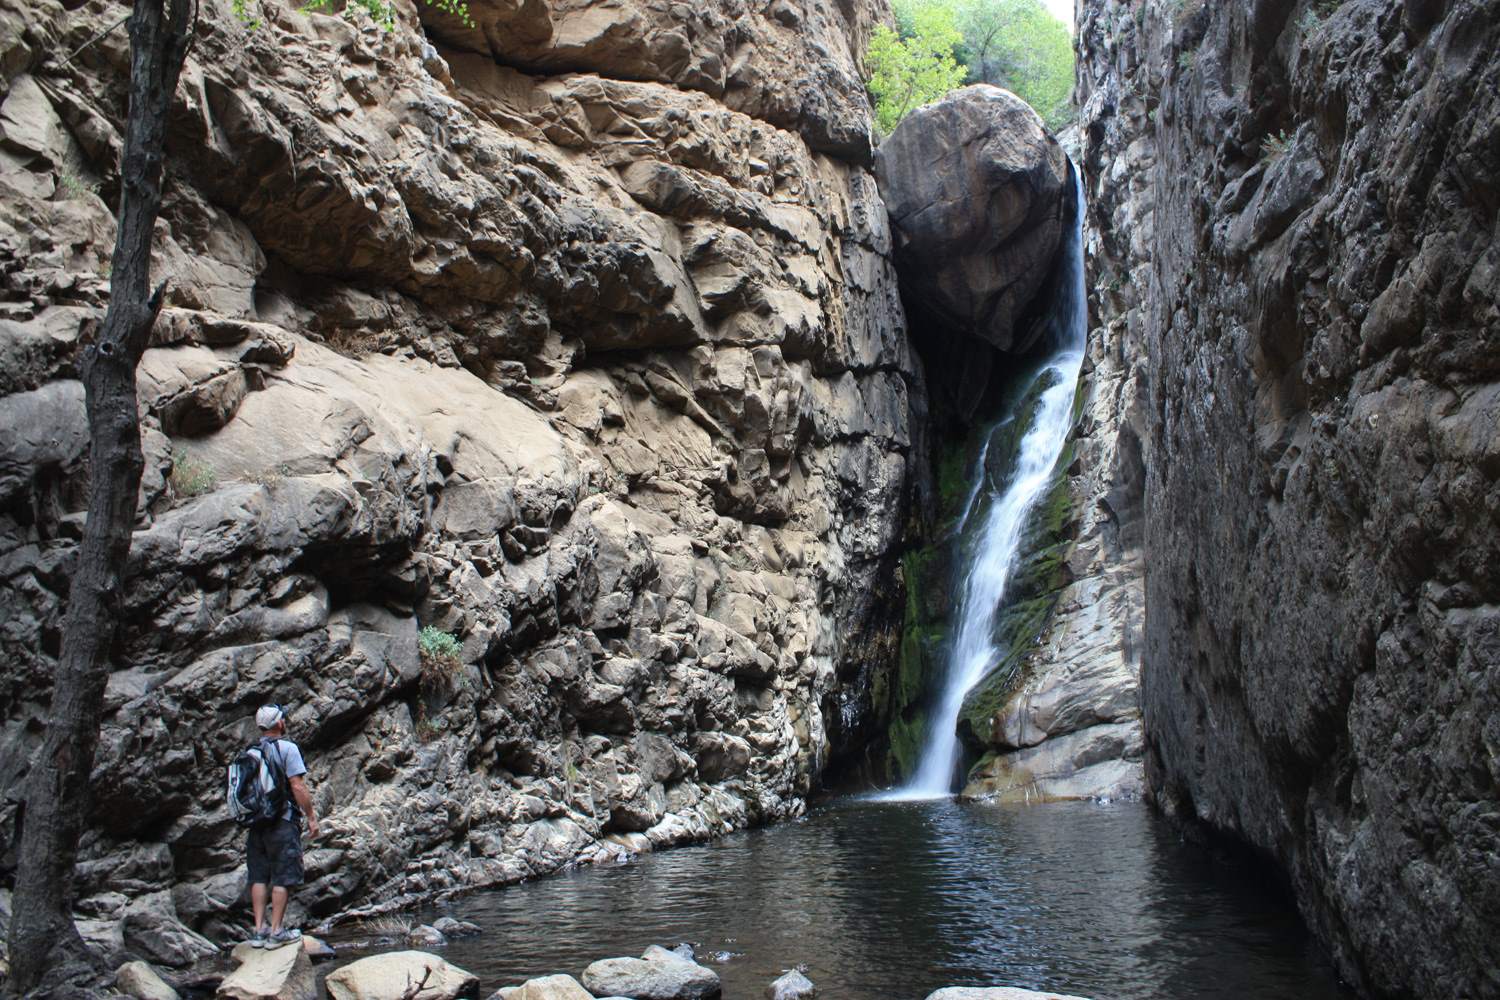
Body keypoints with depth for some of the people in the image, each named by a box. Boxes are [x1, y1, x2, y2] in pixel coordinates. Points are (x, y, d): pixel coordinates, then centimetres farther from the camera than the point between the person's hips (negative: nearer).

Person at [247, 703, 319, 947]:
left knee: (259, 877, 9)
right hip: (282, 820, -6)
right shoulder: (287, 748, -9)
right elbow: (297, 786, -14)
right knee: (283, 877, 0)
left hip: (256, 822, 6)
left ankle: (259, 930, 9)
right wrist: (311, 817, -8)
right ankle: (276, 931, 0)